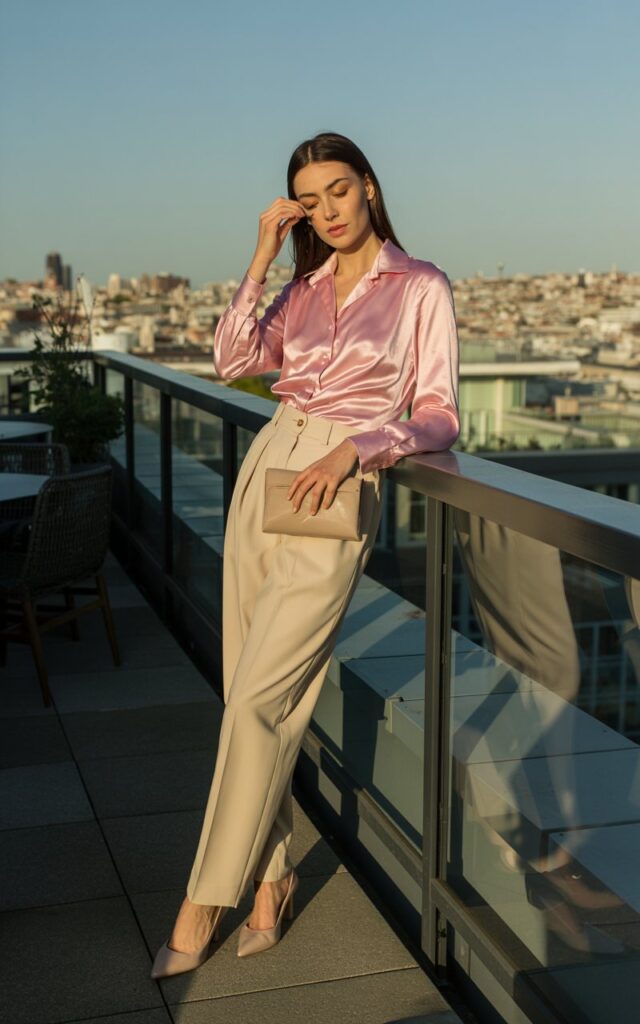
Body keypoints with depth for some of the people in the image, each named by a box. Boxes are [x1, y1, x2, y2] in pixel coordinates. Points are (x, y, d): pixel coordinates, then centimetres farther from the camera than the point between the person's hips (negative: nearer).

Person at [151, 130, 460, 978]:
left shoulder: (422, 288, 1)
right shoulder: (305, 288, 15)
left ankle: (207, 900, 3)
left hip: (339, 499, -5)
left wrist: (353, 447, -19)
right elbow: (233, 360, 2)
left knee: (260, 699, -9)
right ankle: (271, 874, 18)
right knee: (251, 693, 4)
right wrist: (262, 257, -1)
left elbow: (439, 419, -4)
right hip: (265, 474, 6)